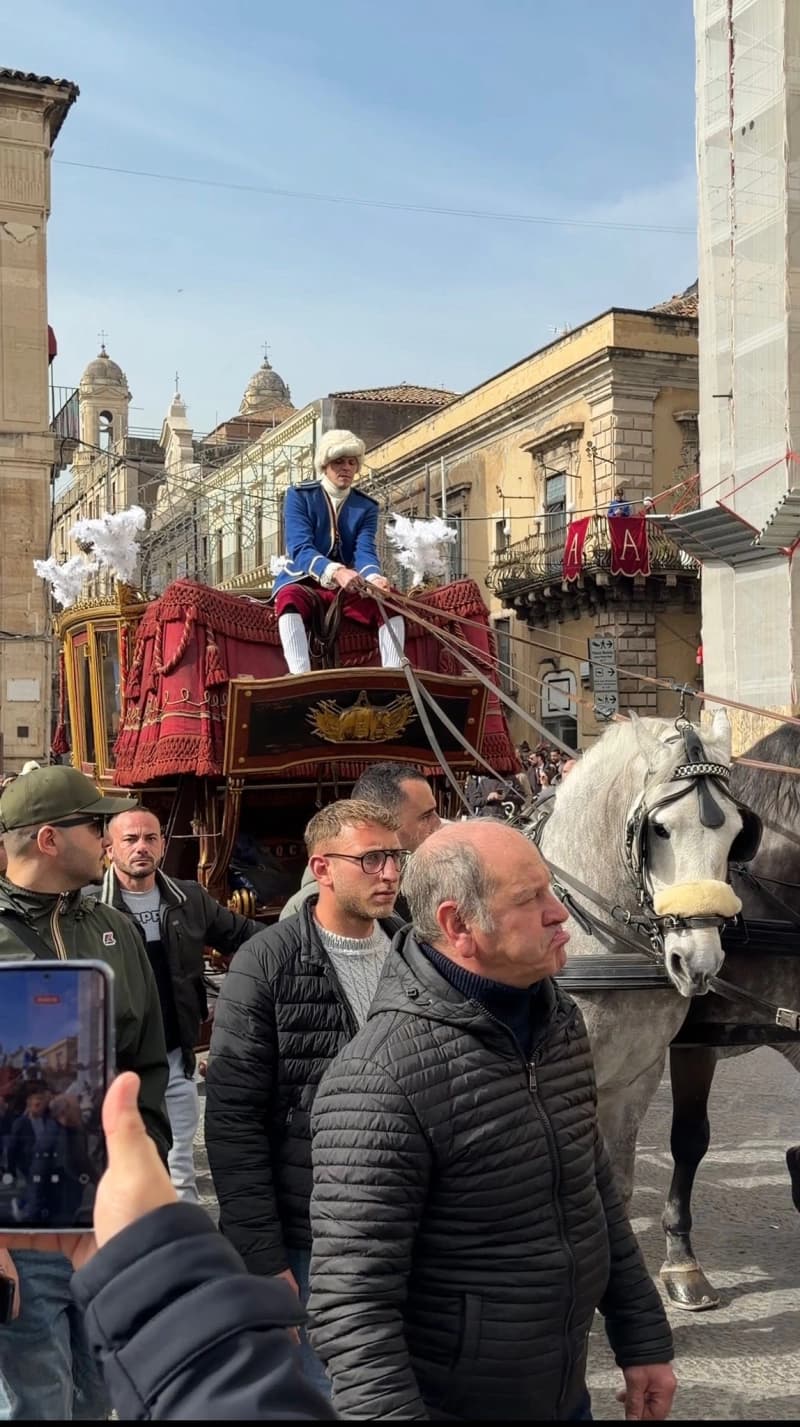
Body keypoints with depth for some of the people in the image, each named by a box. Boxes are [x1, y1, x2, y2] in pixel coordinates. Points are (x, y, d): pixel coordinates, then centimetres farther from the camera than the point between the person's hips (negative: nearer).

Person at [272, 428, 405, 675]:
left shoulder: (366, 507, 7)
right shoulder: (299, 496, -3)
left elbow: (365, 551, -8)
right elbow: (300, 549, -17)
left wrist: (374, 578, -34)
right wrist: (335, 572, -38)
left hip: (348, 588, 3)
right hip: (304, 582, -3)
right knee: (290, 598, -39)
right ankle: (301, 680, -55)